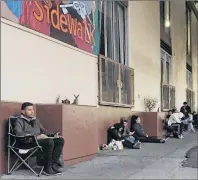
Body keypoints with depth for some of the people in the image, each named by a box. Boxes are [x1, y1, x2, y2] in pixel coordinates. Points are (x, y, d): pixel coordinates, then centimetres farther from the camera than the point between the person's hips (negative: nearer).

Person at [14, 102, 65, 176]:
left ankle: (53, 165, -18)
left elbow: (44, 131, 30)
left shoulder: (35, 120, 26)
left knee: (60, 140, -13)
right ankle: (47, 169, -23)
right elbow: (19, 133, -16)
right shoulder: (19, 121, 2)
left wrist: (53, 135, 7)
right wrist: (37, 137, -23)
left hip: (40, 140, 8)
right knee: (49, 142, -33)